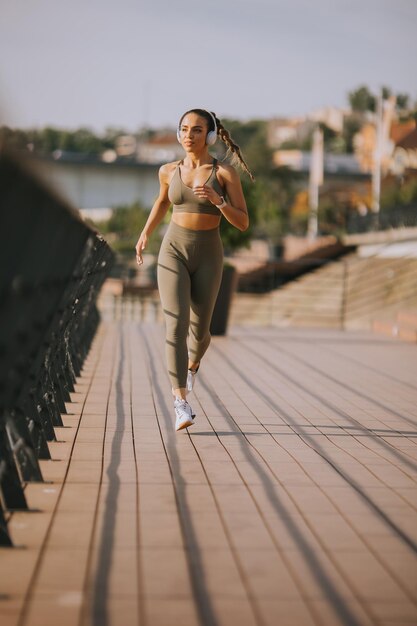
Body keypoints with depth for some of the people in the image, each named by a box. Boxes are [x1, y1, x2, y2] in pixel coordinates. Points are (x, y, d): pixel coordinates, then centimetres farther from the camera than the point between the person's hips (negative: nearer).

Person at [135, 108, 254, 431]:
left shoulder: (226, 172, -7)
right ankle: (182, 403, -19)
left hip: (207, 257, -1)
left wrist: (217, 199, -26)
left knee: (199, 330, 9)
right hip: (174, 253, 1)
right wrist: (145, 234, 16)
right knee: (176, 325, -17)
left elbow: (243, 223, -10)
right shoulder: (169, 170, 4)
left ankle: (193, 362, 46)